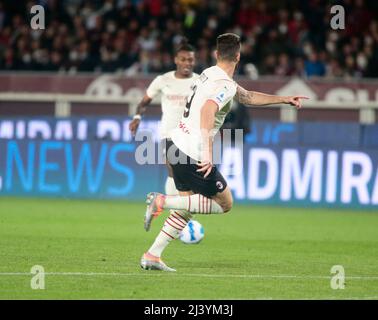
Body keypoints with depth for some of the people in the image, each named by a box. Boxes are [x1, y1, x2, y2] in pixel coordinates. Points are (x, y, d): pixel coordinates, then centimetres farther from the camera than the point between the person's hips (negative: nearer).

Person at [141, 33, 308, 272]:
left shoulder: (210, 74, 15)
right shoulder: (226, 85, -15)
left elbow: (248, 97, 28)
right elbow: (207, 110, -34)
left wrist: (284, 99, 31)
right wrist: (207, 152, -39)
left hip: (176, 144, 9)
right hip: (193, 154, -9)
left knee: (187, 207, 19)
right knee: (225, 204, 5)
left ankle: (152, 256, 13)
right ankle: (162, 202, -8)